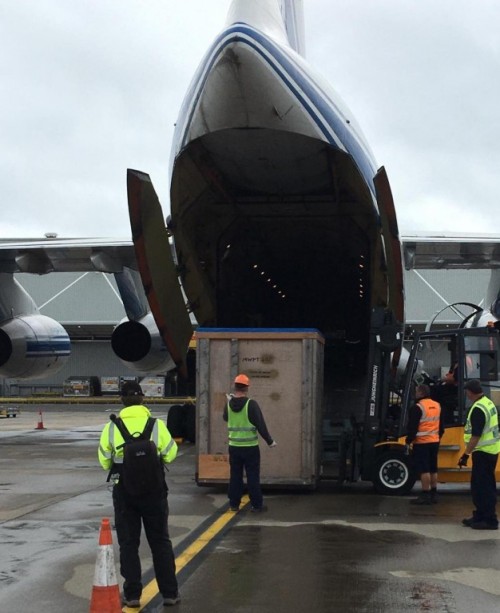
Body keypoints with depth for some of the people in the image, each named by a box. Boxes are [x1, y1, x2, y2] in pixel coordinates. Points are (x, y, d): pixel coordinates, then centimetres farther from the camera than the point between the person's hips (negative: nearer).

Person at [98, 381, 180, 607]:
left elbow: (104, 461, -1)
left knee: (128, 543, 10)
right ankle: (170, 593, 14)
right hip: (154, 489, 0)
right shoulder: (157, 425, -9)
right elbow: (170, 454, -2)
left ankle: (132, 595, 10)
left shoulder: (111, 427, -7)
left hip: (124, 490, 0)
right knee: (160, 542, 11)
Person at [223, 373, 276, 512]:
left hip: (234, 447, 4)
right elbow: (261, 425, -12)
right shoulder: (251, 404, -14)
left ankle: (234, 504, 15)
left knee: (235, 476, 12)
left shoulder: (229, 404, -1)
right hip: (250, 447, -4)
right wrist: (270, 441, -2)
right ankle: (256, 505, 6)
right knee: (253, 477, 3)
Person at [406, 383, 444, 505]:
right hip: (434, 442, 8)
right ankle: (433, 494, 17)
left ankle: (425, 495, -5)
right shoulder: (437, 406, 11)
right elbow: (441, 426, 18)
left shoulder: (417, 407, -14)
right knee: (433, 469, 13)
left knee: (424, 470, -6)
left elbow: (412, 427, -16)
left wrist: (408, 441, -7)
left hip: (422, 443, -8)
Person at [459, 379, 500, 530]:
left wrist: (466, 454, -20)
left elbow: (475, 436, -24)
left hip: (483, 452, -10)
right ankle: (480, 516, 21)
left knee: (483, 486, -6)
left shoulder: (478, 409, -20)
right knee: (479, 485, 15)